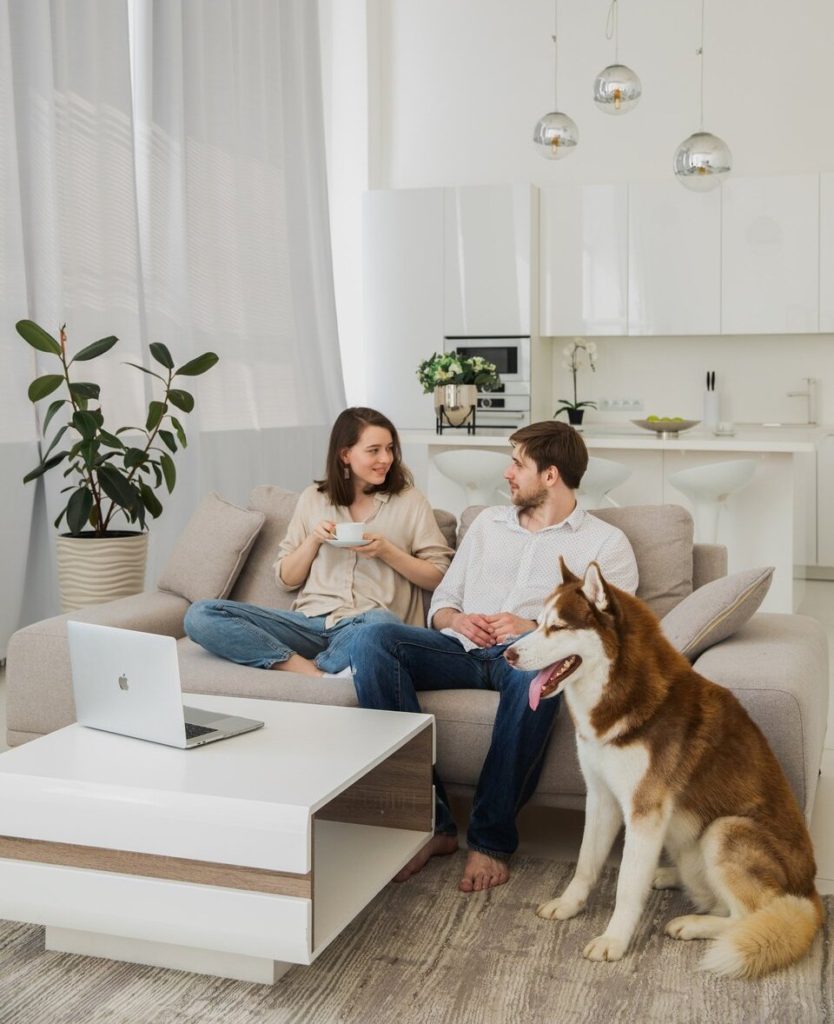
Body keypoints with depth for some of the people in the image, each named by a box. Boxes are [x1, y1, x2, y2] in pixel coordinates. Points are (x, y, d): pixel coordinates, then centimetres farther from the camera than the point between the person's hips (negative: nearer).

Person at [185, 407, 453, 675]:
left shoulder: (409, 500, 9)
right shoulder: (313, 499, 14)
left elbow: (438, 578, 6)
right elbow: (285, 579, 16)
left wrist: (387, 551, -7)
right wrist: (313, 540, -1)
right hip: (310, 621, 3)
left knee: (380, 624, -42)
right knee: (200, 615, -19)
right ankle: (316, 674, -26)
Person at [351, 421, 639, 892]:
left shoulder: (606, 542, 11)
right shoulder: (489, 522, 26)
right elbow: (441, 600, 25)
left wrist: (536, 629, -16)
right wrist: (456, 620, 1)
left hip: (528, 654, -4)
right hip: (462, 650, 4)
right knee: (377, 638, -26)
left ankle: (492, 838, -29)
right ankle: (430, 821, -27)